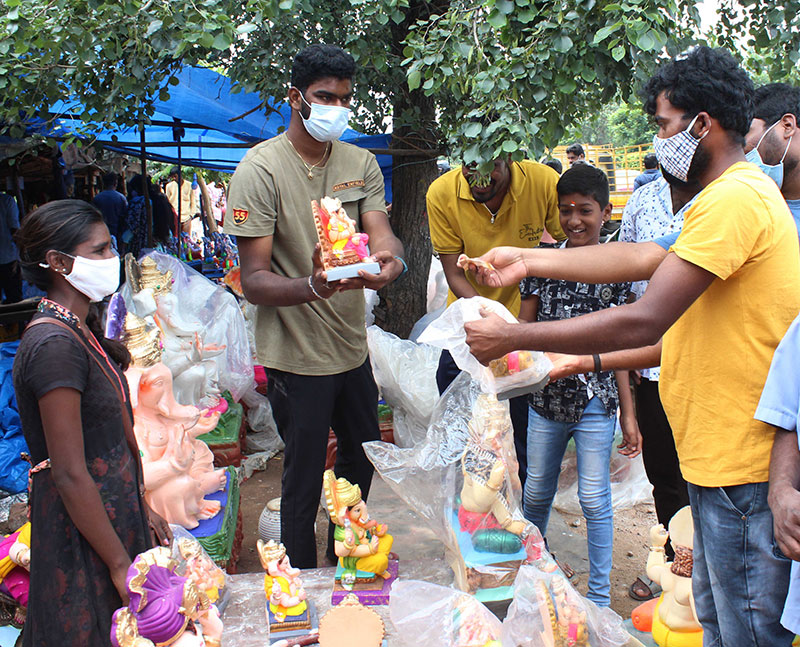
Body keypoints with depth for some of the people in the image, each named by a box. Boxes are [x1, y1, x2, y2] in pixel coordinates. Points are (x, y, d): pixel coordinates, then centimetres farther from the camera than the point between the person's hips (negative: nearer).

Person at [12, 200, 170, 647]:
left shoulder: (81, 327, 7)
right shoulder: (55, 344, -23)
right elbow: (69, 474, -24)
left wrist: (139, 506, 17)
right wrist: (122, 565, -19)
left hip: (114, 512, 9)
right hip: (83, 540, -9)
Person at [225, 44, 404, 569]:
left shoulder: (361, 163, 5)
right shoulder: (262, 168, -14)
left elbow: (381, 231, -7)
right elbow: (254, 280, -19)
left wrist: (391, 260, -32)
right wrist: (312, 287, -40)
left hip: (353, 346, 7)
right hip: (297, 355, -7)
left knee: (362, 458, 23)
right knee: (304, 482, 5)